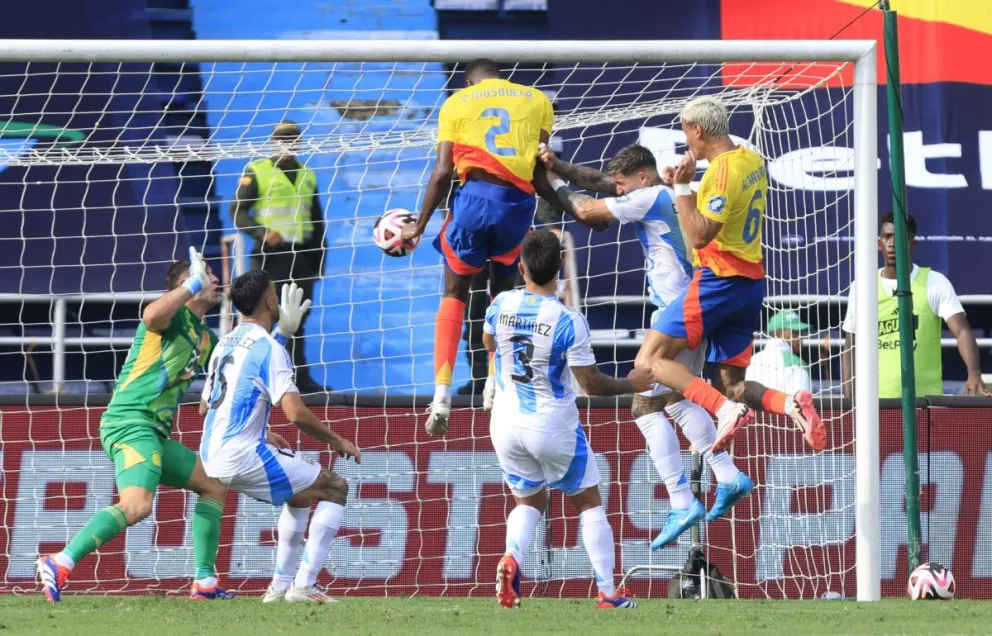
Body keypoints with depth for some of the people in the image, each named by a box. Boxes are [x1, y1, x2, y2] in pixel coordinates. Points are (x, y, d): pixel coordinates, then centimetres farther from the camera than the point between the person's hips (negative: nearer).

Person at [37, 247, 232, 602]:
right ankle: (59, 565, -35)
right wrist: (192, 285, -28)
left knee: (214, 487, 18)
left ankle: (204, 582, 18)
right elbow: (151, 316, -32)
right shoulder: (174, 316, -6)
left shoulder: (205, 339, 21)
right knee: (137, 504, -30)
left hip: (155, 433, 10)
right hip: (130, 424, -10)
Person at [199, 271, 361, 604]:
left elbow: (205, 407, 25)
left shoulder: (225, 344, 15)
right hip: (244, 457, -9)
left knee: (301, 492, 29)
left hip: (212, 458, 9)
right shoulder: (269, 348, -12)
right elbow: (297, 414, -21)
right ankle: (304, 585, -6)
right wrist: (337, 442, -5)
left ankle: (280, 586, 23)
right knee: (336, 488, 3)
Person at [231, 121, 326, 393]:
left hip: (301, 256, 5)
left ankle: (300, 377, 10)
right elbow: (238, 212, -3)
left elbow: (317, 221, 22)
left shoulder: (307, 175, 17)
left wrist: (318, 261, 17)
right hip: (269, 255, -5)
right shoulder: (257, 172, 2)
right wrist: (262, 233, -19)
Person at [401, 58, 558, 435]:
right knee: (502, 295, 25)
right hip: (519, 202, 1)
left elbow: (443, 172, 5)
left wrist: (420, 225, 11)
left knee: (454, 295, 12)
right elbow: (540, 171, 7)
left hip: (475, 196, -1)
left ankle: (442, 393, -4)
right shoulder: (537, 100, 16)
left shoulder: (457, 102, 13)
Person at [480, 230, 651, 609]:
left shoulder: (500, 306, -10)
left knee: (528, 501, 21)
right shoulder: (569, 321, -23)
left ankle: (511, 557, -10)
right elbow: (591, 383, -17)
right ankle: (607, 593, 13)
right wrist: (631, 385, 1)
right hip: (553, 427, -4)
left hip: (506, 423, 4)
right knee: (588, 503, 15)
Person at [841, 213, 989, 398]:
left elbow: (962, 332, -12)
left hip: (925, 397, -2)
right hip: (876, 400, 2)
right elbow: (851, 349, 10)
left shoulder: (935, 283, -2)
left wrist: (974, 375, -30)